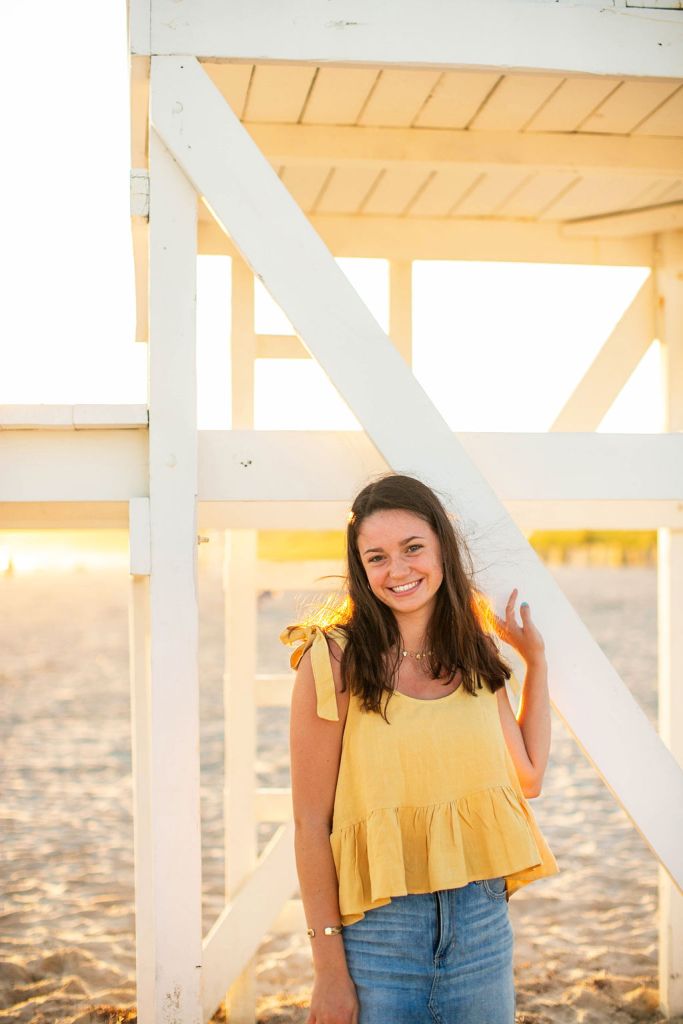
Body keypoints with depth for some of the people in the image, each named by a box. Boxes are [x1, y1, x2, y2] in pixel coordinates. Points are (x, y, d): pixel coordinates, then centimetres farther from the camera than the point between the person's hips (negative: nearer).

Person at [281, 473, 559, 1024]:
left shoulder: (478, 654, 6)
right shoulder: (335, 659, -10)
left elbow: (528, 776, 13)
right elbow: (312, 822, -9)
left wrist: (537, 660, 12)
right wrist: (329, 968, -11)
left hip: (484, 921, 4)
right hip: (379, 931, -4)